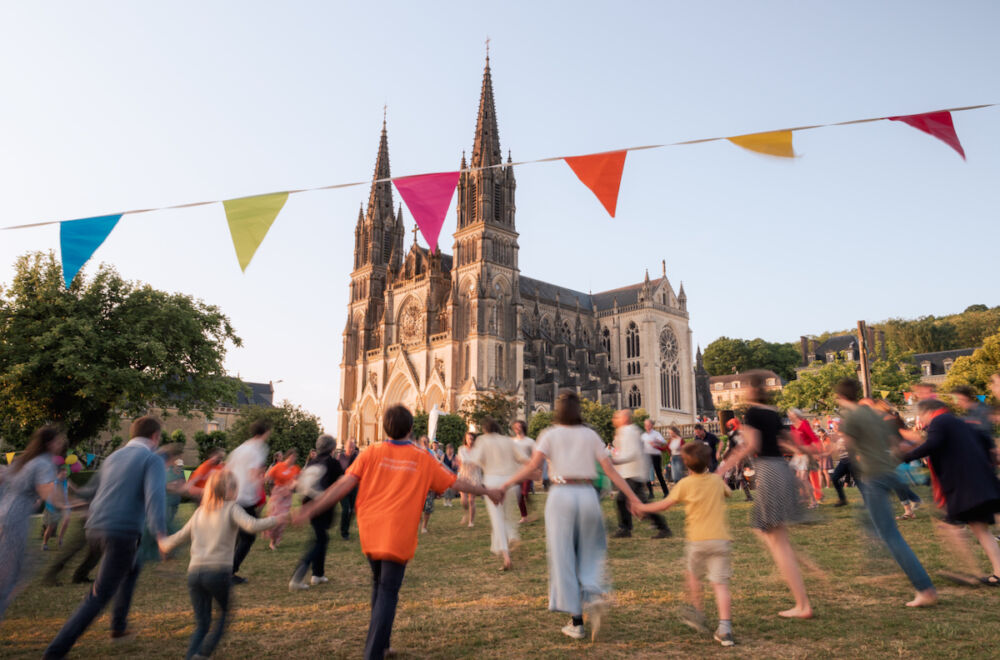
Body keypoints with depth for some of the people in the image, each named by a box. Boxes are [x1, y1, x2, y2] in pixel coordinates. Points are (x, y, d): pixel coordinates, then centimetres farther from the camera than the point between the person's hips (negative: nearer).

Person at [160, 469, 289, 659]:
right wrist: (277, 519, -11)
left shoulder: (200, 511, 16)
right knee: (225, 613, 16)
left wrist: (165, 545, 45)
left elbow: (181, 535, 26)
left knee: (201, 624, 15)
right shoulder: (231, 508, -1)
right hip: (219, 571, -5)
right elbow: (252, 525, -18)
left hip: (194, 571, 5)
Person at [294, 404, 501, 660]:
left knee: (379, 584, 22)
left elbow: (344, 484, -5)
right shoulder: (423, 459, 1)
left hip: (370, 532, 3)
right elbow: (456, 483, 7)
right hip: (400, 535, -3)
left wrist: (312, 508, 1)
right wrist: (488, 491, 20)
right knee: (388, 592, 4)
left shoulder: (372, 453, 2)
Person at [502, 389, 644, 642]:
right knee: (590, 553, 17)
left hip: (560, 495, -2)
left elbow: (533, 465, -9)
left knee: (563, 557, 5)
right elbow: (610, 470, 4)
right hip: (587, 495, 2)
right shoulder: (590, 435, 8)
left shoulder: (550, 434, 3)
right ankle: (594, 596, -8)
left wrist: (505, 484, -5)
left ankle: (576, 621, 8)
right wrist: (633, 498, 8)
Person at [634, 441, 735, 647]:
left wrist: (643, 508, 20)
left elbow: (665, 505, 6)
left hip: (697, 539, -2)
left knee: (694, 575, 23)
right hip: (720, 538, 2)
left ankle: (697, 614, 29)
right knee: (720, 583, -2)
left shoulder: (684, 484, -2)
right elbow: (728, 493, 30)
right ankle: (725, 628, -10)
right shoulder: (717, 480, 7)